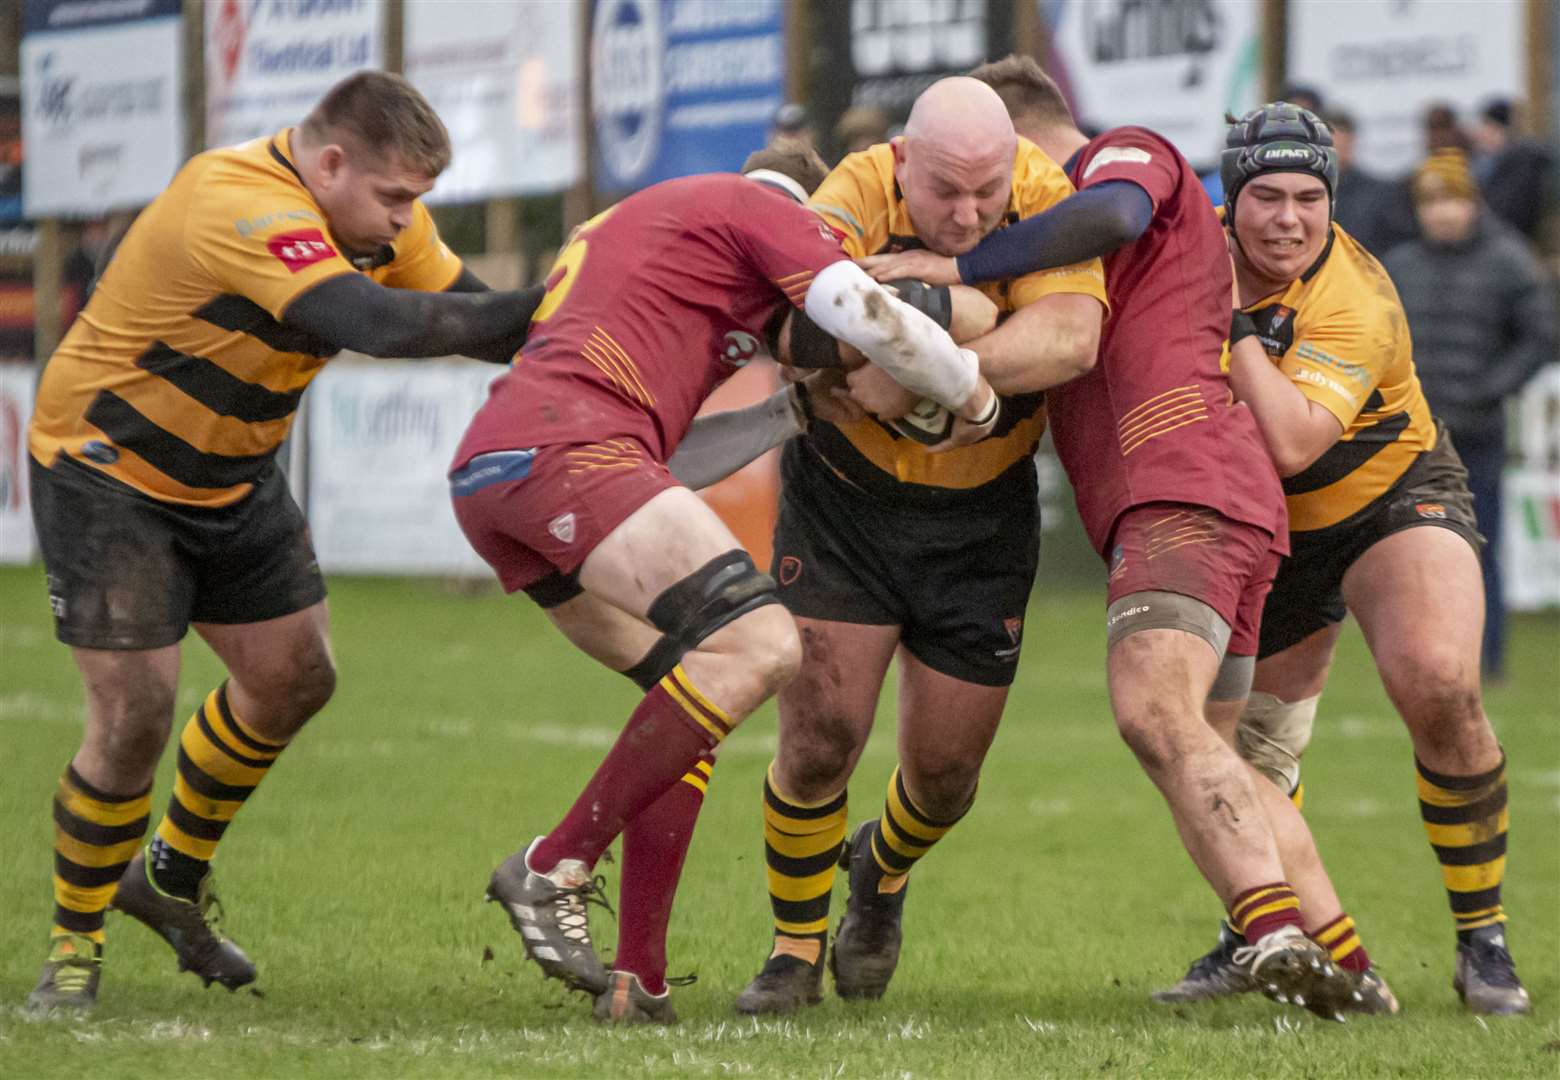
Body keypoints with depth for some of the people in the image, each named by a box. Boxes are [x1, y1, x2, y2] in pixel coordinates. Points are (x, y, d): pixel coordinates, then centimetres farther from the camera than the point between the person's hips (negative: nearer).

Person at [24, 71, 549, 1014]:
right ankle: (73, 946, 6)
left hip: (233, 475, 9)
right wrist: (542, 309, -44)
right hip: (107, 468, -9)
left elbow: (466, 310, -4)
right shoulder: (239, 209, -35)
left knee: (293, 678, 10)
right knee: (135, 713, -13)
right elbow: (376, 323, -45)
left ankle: (173, 875, 32)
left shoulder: (377, 214, -6)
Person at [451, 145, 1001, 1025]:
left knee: (699, 682, 15)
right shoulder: (759, 209, 12)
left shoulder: (617, 226, 38)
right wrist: (979, 399, 13)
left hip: (482, 473, 9)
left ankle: (638, 977, 7)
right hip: (566, 449, -9)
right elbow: (869, 317, -4)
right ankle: (555, 868, -19)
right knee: (760, 646, -18)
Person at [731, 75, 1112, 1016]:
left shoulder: (1046, 194, -19)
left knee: (946, 770, 7)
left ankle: (883, 869, 43)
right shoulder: (863, 188, -20)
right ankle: (797, 948, 13)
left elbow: (1072, 338, -34)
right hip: (845, 492, -1)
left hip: (982, 519, 1)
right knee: (820, 735, -10)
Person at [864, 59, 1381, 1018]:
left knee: (1156, 710, -27)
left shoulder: (1134, 149, 8)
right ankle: (1351, 971, 10)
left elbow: (1109, 217, -18)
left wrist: (956, 266, -16)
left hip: (1185, 484, -11)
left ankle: (1278, 932, -43)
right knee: (1209, 762, 14)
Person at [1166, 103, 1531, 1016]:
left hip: (1395, 500, -5)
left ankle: (1484, 941, -15)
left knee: (1437, 684, -28)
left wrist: (1235, 323, -37)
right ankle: (1258, 939, 34)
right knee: (1252, 746, 6)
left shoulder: (1354, 304, -29)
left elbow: (1292, 443, -41)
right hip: (1266, 531, 5)